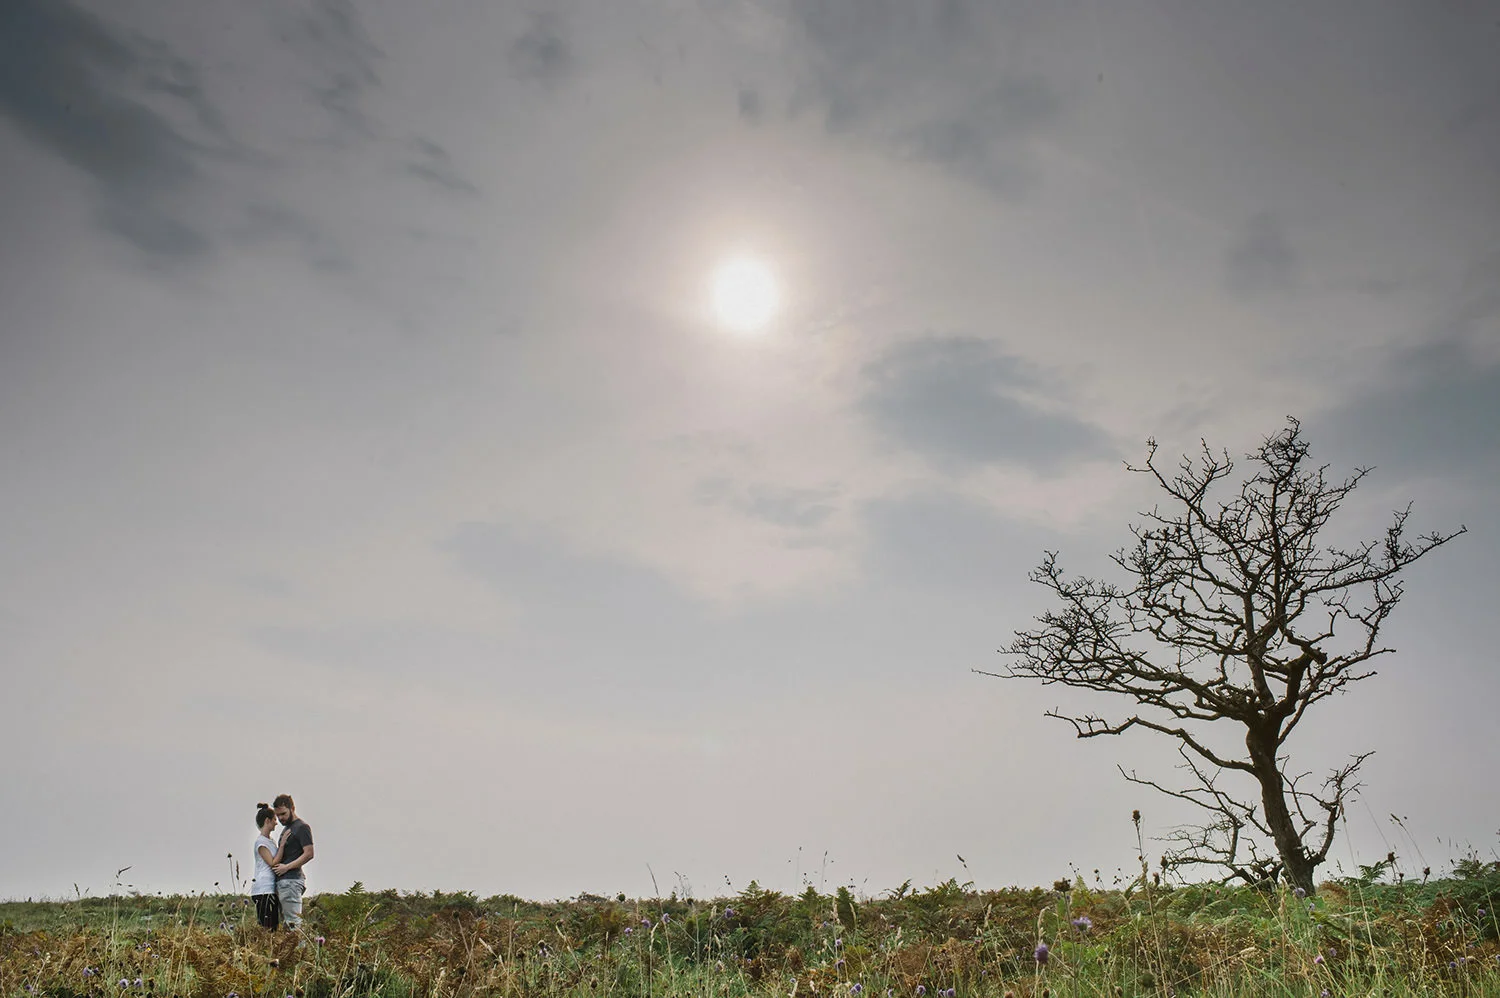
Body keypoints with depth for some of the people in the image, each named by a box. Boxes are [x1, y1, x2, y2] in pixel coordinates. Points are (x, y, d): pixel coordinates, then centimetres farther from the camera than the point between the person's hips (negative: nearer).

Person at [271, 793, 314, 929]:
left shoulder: (302, 827, -7)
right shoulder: (286, 828, 22)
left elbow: (308, 854, -15)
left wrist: (287, 867, -17)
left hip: (291, 880, -10)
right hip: (282, 880, 10)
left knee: (293, 923, -12)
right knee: (286, 922, 8)